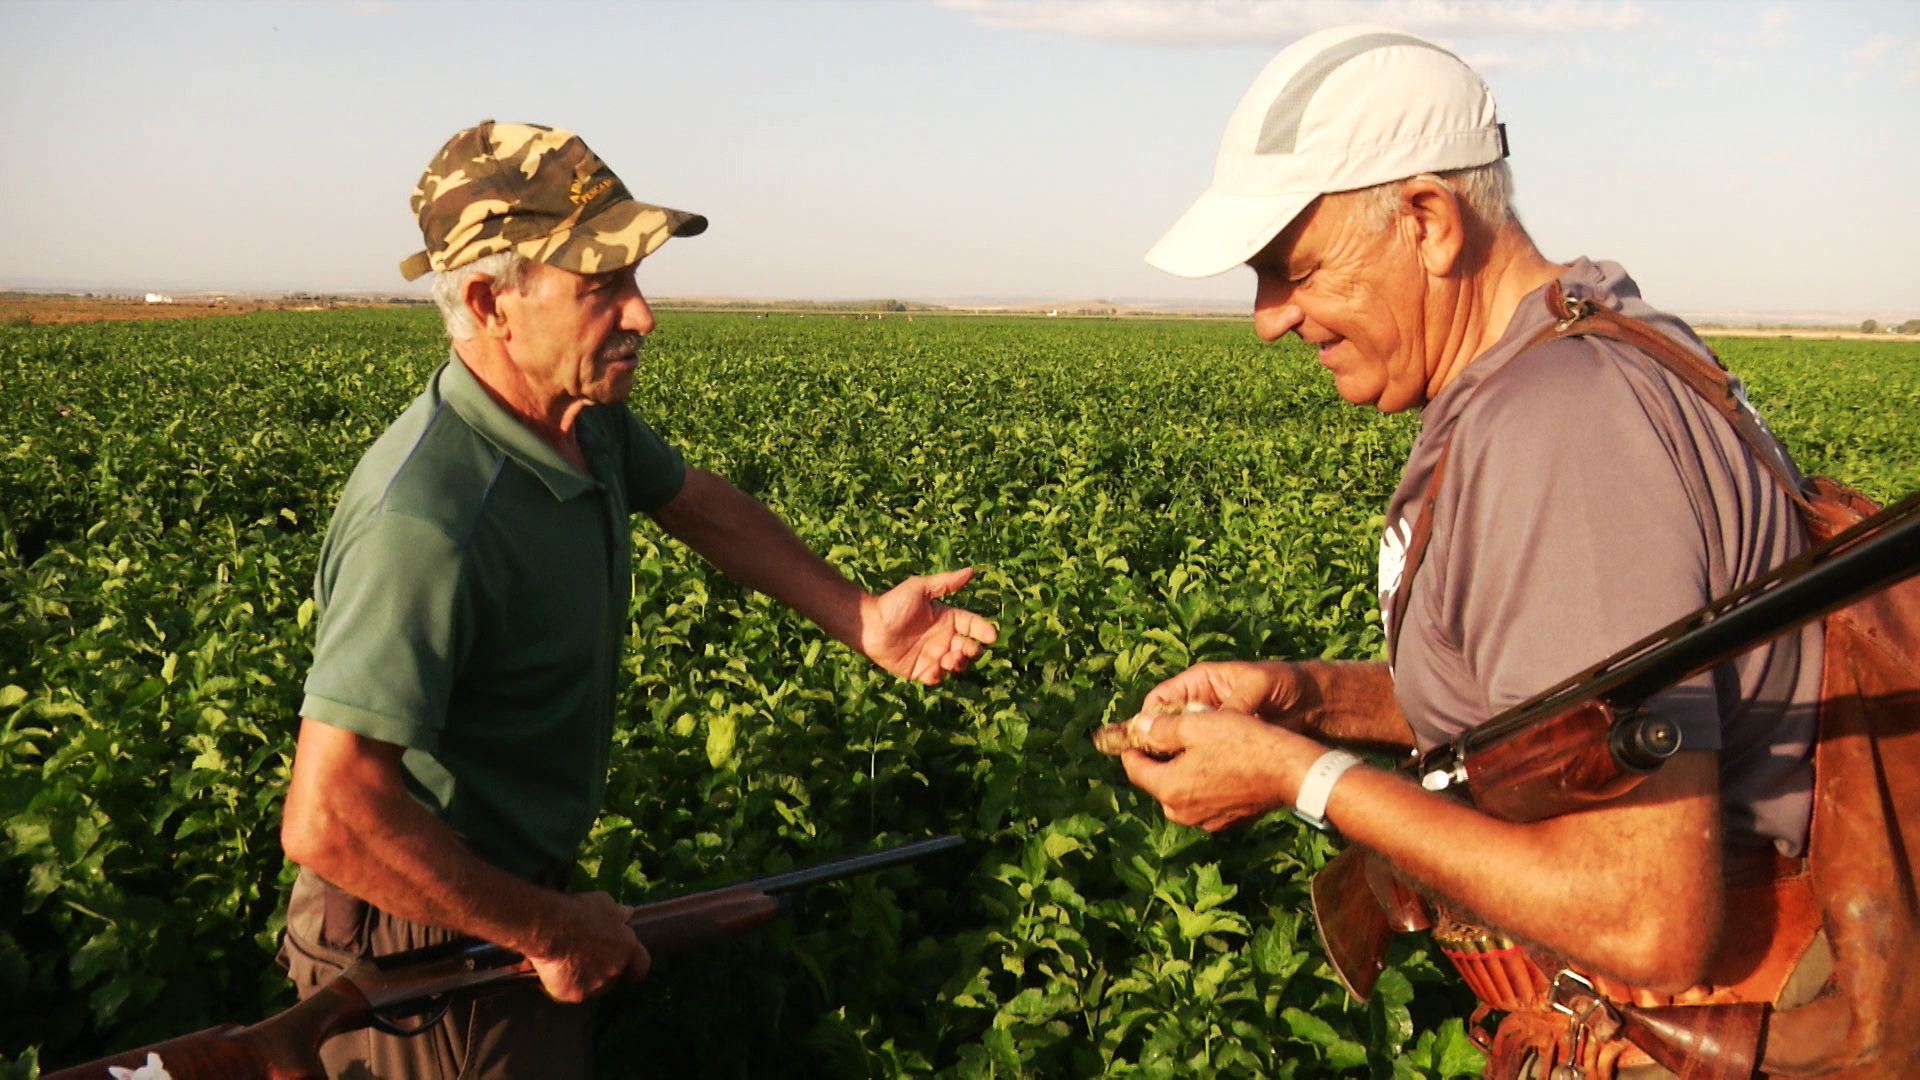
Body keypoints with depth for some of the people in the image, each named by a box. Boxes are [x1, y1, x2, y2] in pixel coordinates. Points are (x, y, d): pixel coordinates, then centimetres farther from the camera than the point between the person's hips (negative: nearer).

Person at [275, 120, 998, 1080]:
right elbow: (329, 821, -37)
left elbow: (699, 504, 15)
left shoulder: (586, 416, -5)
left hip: (512, 892, 8)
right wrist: (549, 931, -25)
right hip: (430, 942, -8)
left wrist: (860, 617, 5)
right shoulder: (426, 523, -34)